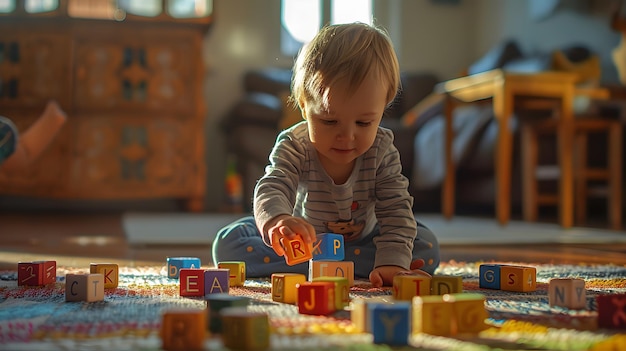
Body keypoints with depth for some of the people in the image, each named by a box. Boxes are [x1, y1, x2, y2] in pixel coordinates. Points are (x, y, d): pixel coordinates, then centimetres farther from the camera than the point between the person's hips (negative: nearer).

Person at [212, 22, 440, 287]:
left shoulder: (382, 152, -24)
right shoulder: (294, 147, -30)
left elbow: (396, 210, -26)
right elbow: (272, 189, -47)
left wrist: (392, 264, -43)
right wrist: (277, 221, -72)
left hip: (363, 240, 1)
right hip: (304, 236, -1)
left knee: (427, 250, -21)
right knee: (227, 245, -21)